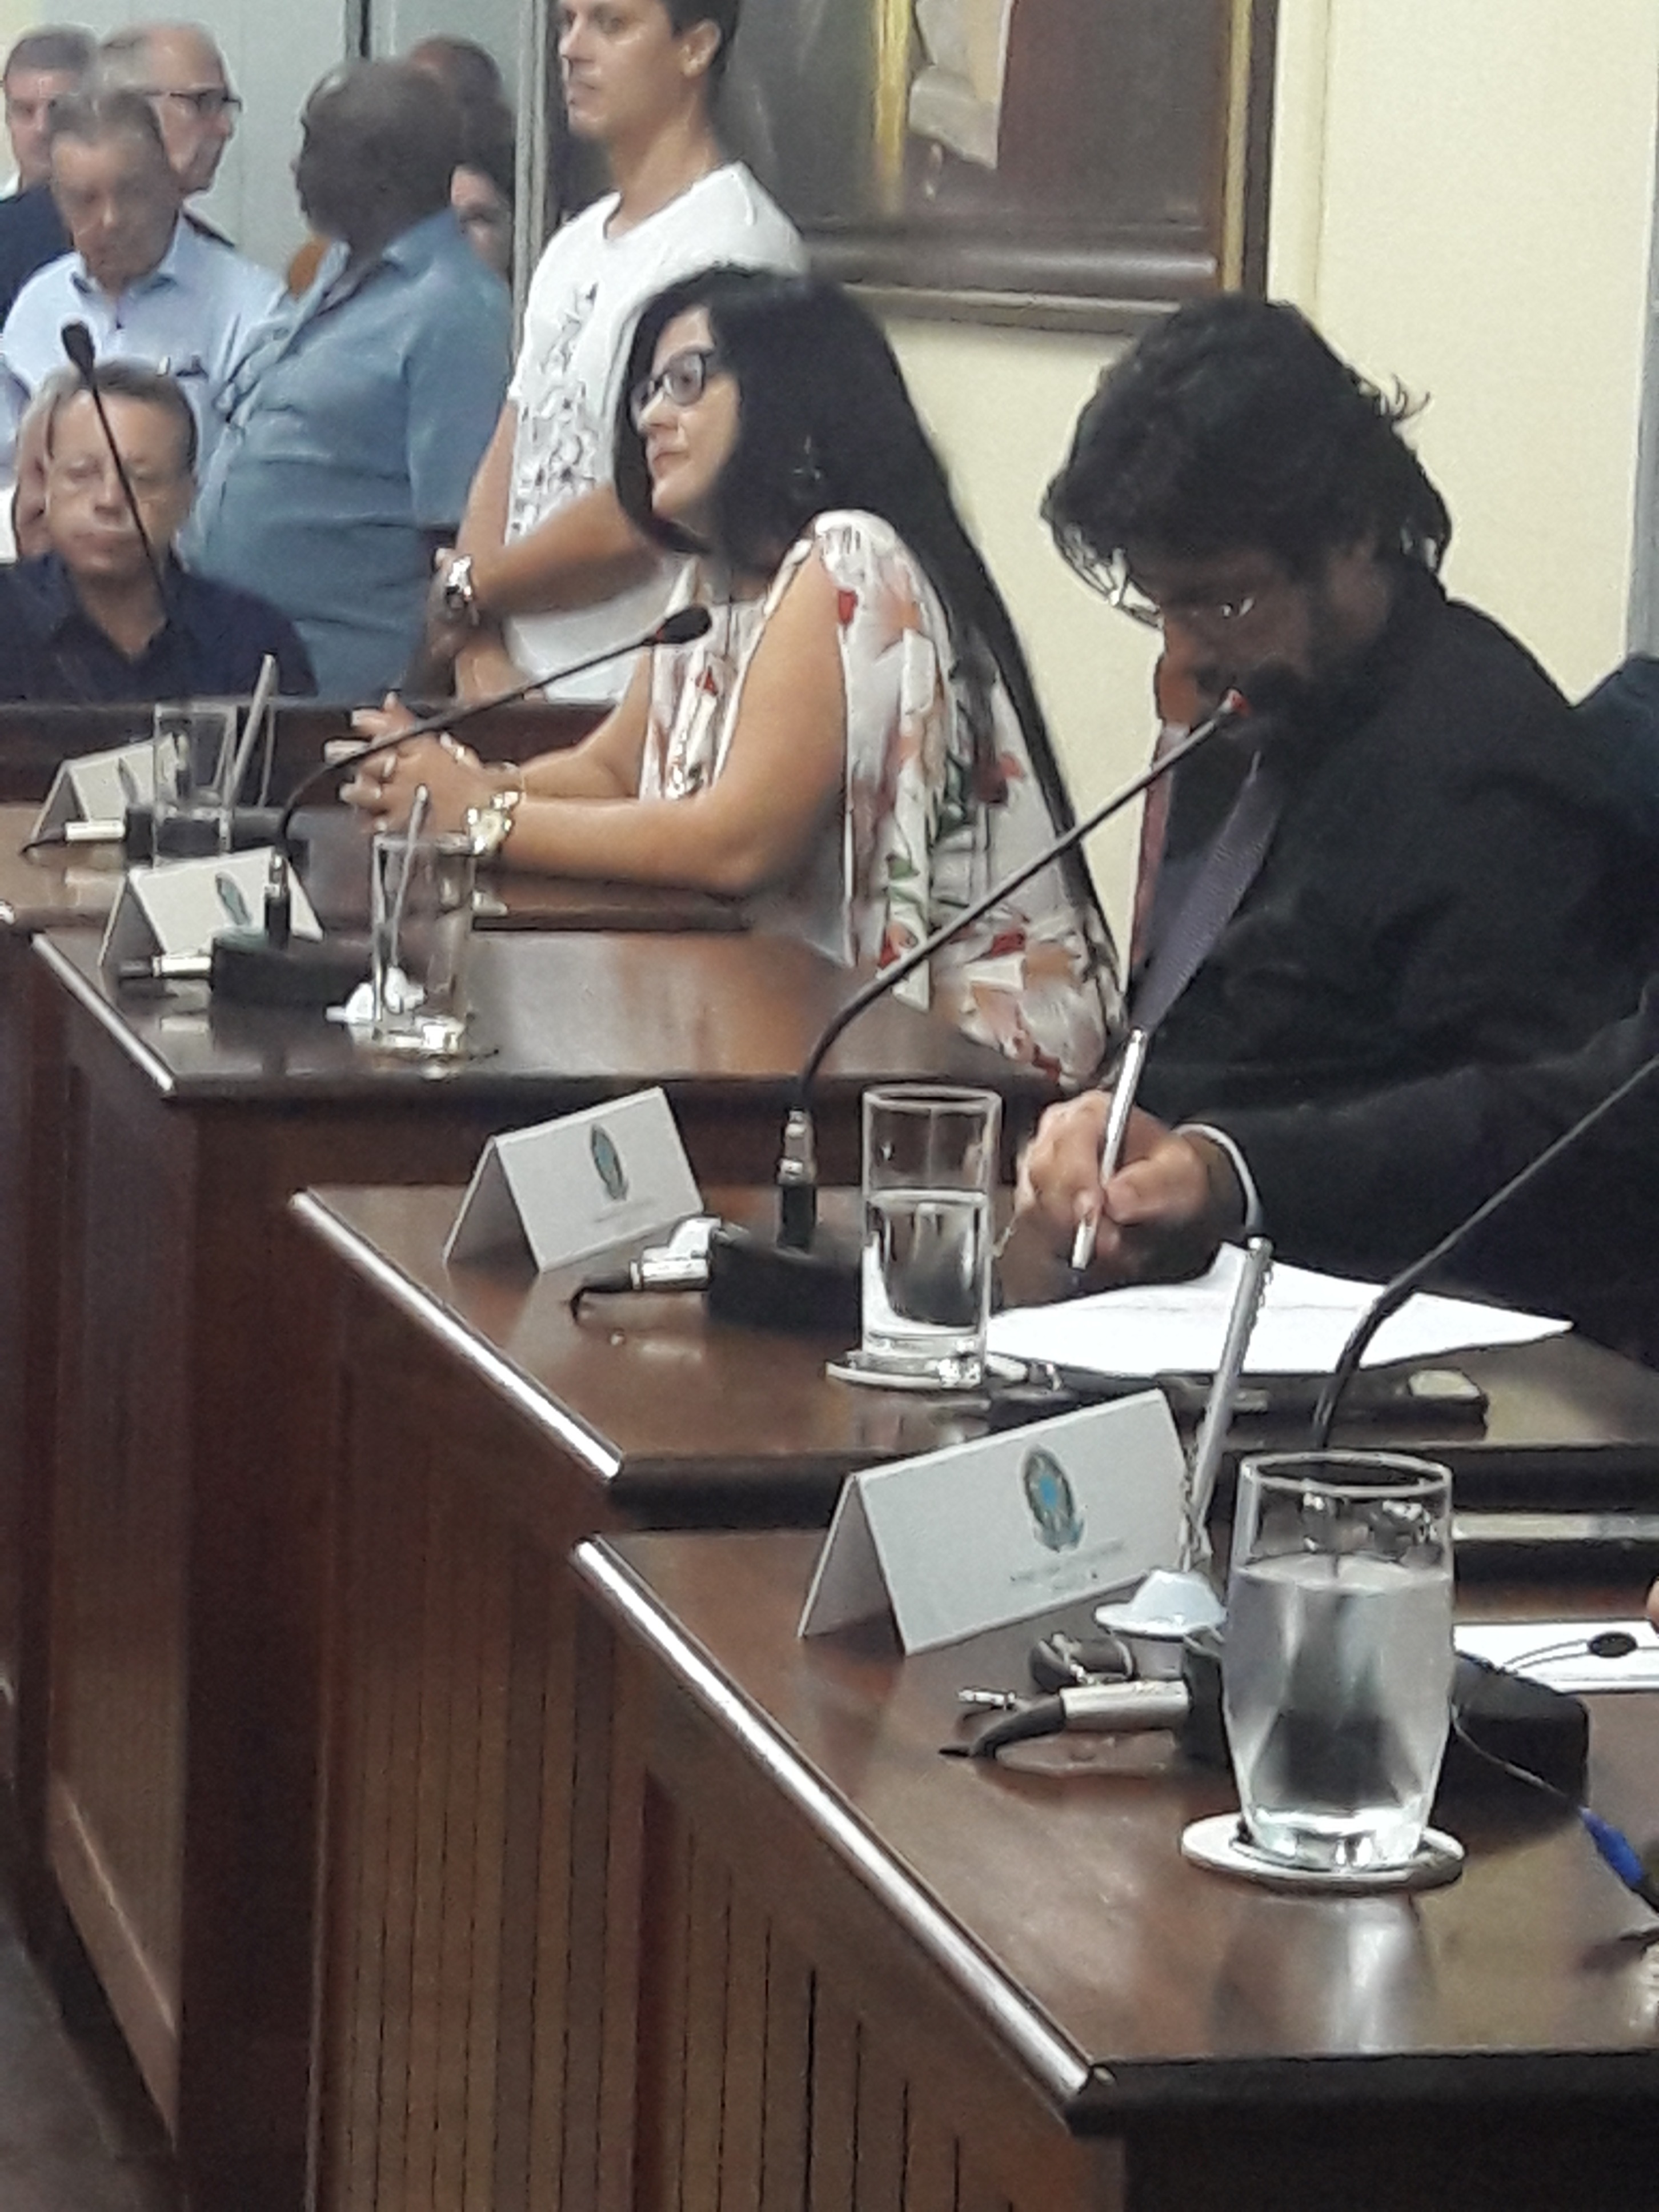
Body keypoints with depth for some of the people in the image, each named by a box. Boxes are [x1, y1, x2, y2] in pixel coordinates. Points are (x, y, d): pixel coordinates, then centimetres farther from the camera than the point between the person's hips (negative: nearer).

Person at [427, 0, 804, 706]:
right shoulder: (574, 247, 16)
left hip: (645, 701, -7)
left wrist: (464, 591, -3)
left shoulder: (734, 245, -13)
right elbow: (505, 469, 13)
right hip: (525, 690, 7)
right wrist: (480, 649, -4)